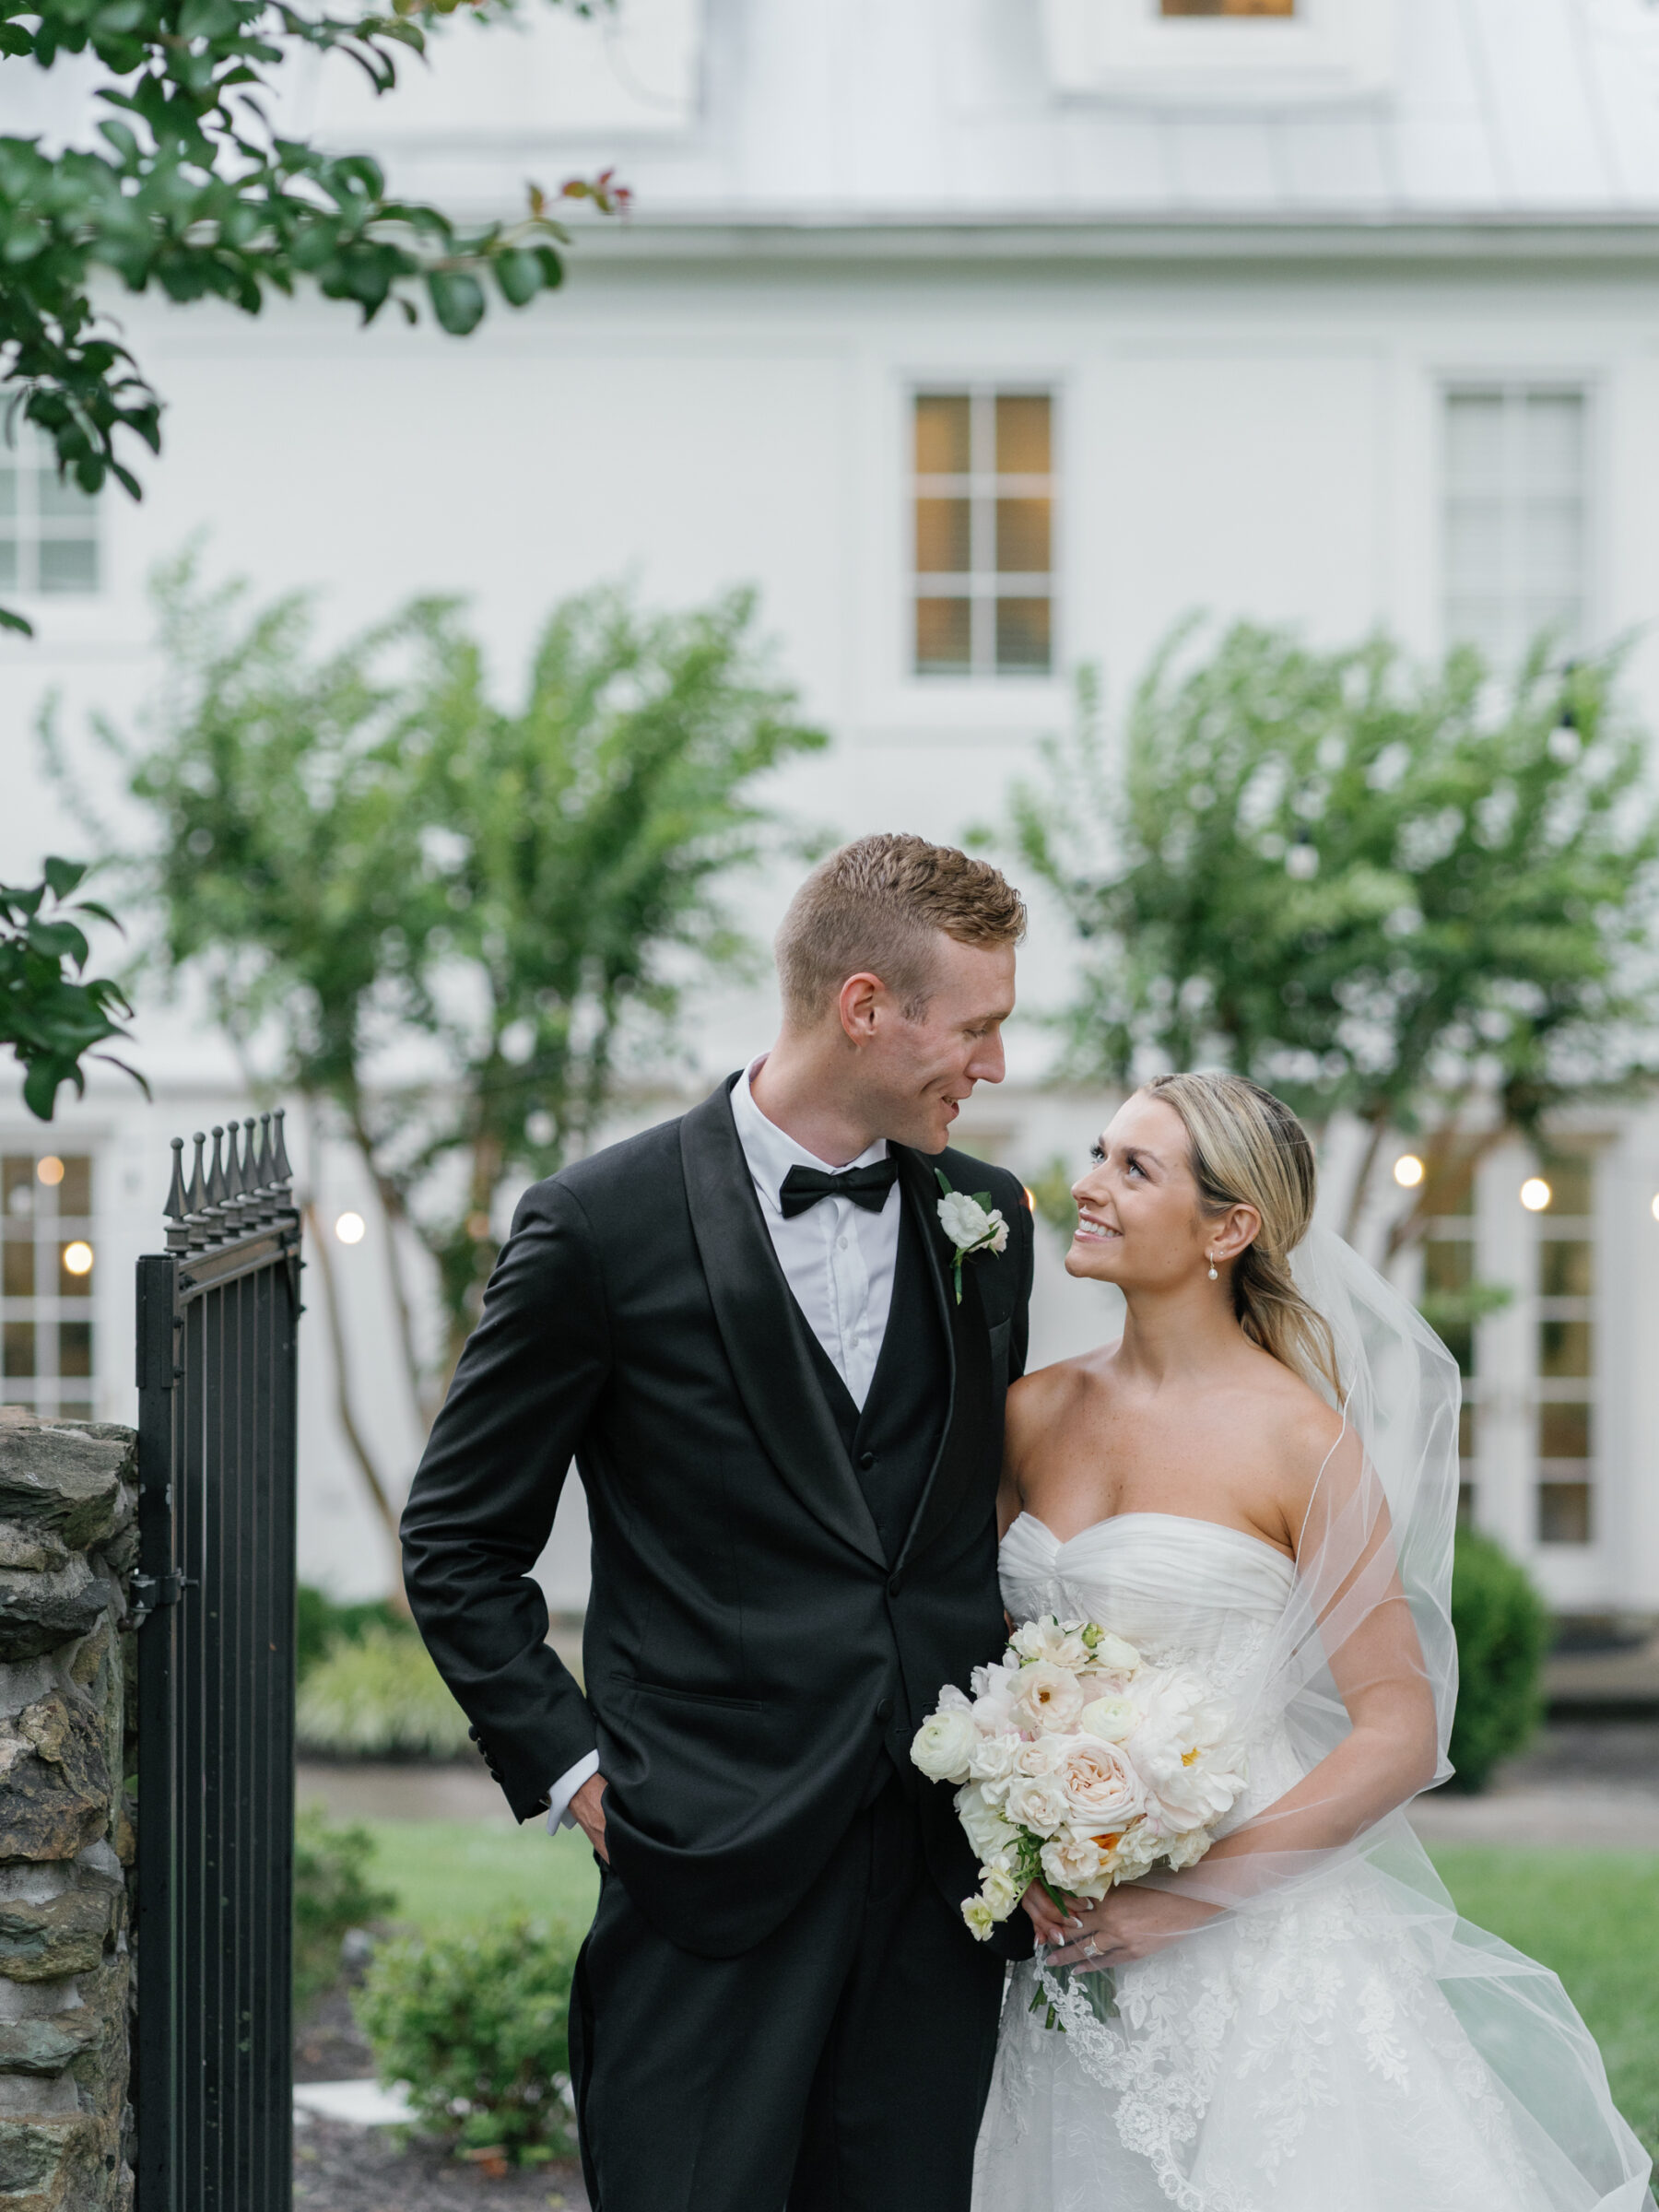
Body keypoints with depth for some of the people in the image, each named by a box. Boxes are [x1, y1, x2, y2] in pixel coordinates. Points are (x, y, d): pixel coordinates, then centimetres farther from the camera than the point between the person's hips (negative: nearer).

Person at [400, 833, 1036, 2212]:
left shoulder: (986, 1222, 10)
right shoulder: (605, 1228, -5)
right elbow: (459, 1543, 3)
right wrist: (571, 1769, -4)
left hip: (941, 1865, 4)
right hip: (714, 1863, -4)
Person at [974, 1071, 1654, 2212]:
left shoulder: (1298, 1439, -9)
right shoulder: (1035, 1413, 6)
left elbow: (1401, 1735, -11)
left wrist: (1195, 1894, -17)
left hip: (1258, 1949, -4)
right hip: (1073, 1951, 5)